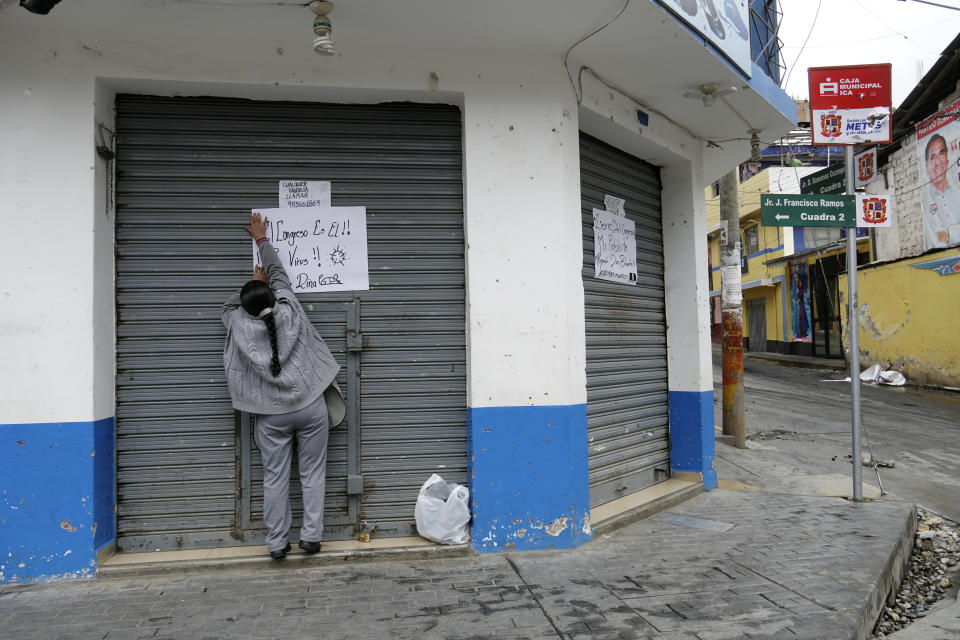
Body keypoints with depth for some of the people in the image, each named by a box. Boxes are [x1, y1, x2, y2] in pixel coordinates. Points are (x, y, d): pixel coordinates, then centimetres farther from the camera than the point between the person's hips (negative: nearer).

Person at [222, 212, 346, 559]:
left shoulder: (241, 326, -7)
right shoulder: (288, 311, -7)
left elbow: (228, 306, 18)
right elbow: (277, 272, 10)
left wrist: (252, 284, 27)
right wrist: (261, 238, 22)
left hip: (272, 414, 0)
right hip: (310, 406, 0)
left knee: (275, 478, 8)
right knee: (313, 474, 8)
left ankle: (276, 543, 15)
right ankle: (311, 535, 11)